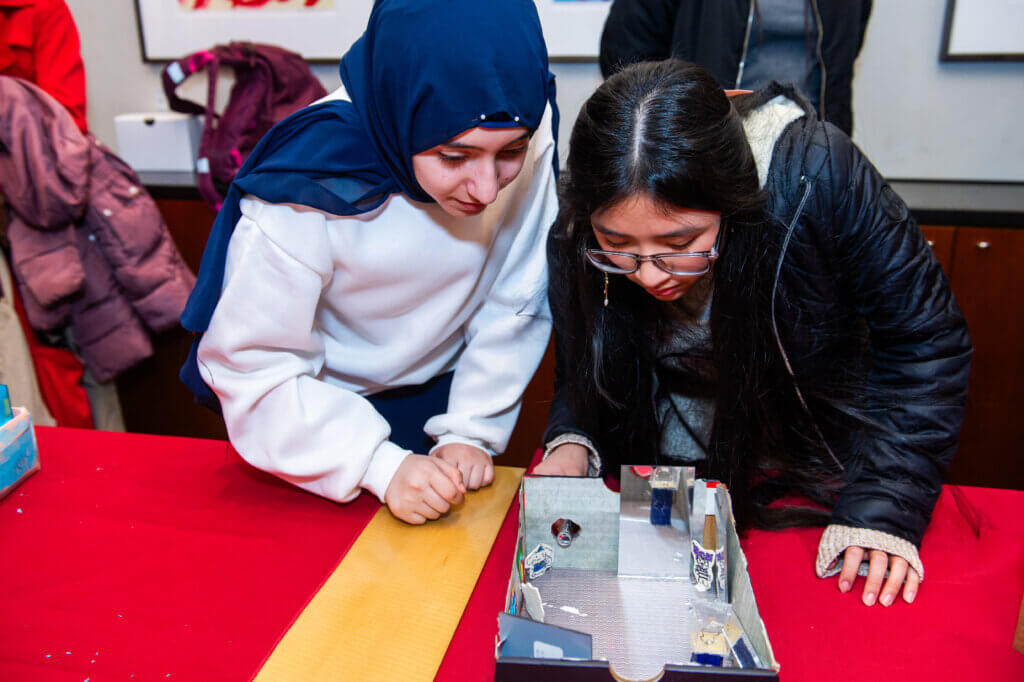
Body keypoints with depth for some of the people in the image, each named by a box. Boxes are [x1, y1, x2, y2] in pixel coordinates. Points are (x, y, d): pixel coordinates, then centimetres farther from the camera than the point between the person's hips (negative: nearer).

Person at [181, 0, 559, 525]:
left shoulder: (528, 139, -23)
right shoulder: (308, 186, -33)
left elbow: (516, 305, -14)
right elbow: (251, 364, -26)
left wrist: (473, 431, -16)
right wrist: (382, 464, -32)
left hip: (442, 392, 3)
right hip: (318, 405, -2)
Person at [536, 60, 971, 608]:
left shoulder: (817, 175, -28)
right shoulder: (576, 242, -19)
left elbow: (925, 340, -17)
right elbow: (584, 376, -1)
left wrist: (884, 506, -21)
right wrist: (572, 445, -22)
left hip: (821, 478, -1)